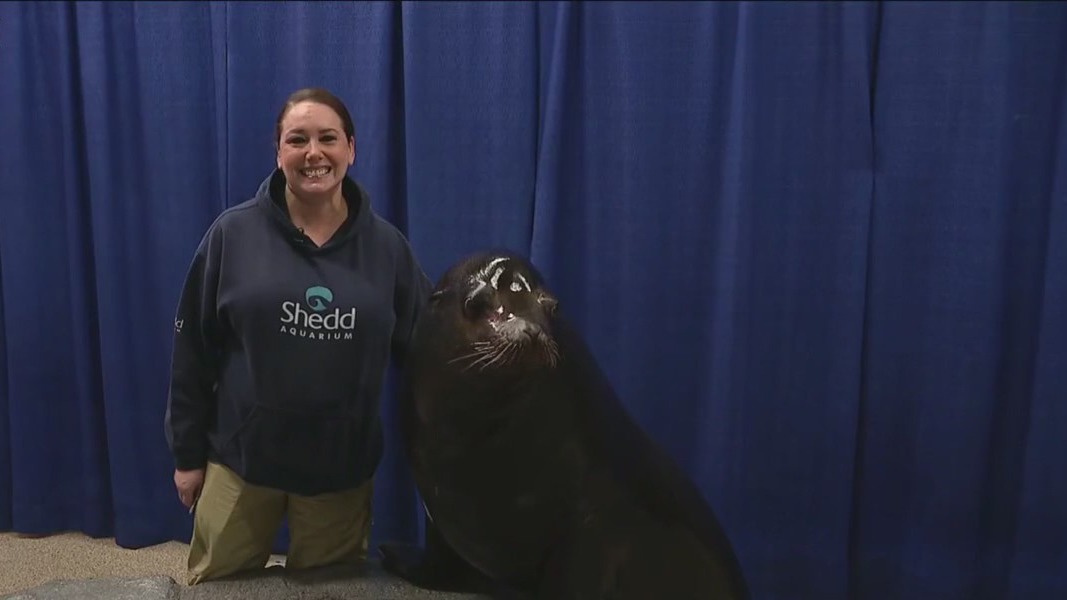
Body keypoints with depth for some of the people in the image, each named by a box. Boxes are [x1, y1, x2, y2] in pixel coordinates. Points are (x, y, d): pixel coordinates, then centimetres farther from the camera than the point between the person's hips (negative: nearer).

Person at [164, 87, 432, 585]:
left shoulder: (387, 247, -3)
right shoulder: (233, 234, -6)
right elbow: (192, 350, -1)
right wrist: (187, 453, 1)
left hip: (343, 465, 1)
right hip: (241, 456, 0)